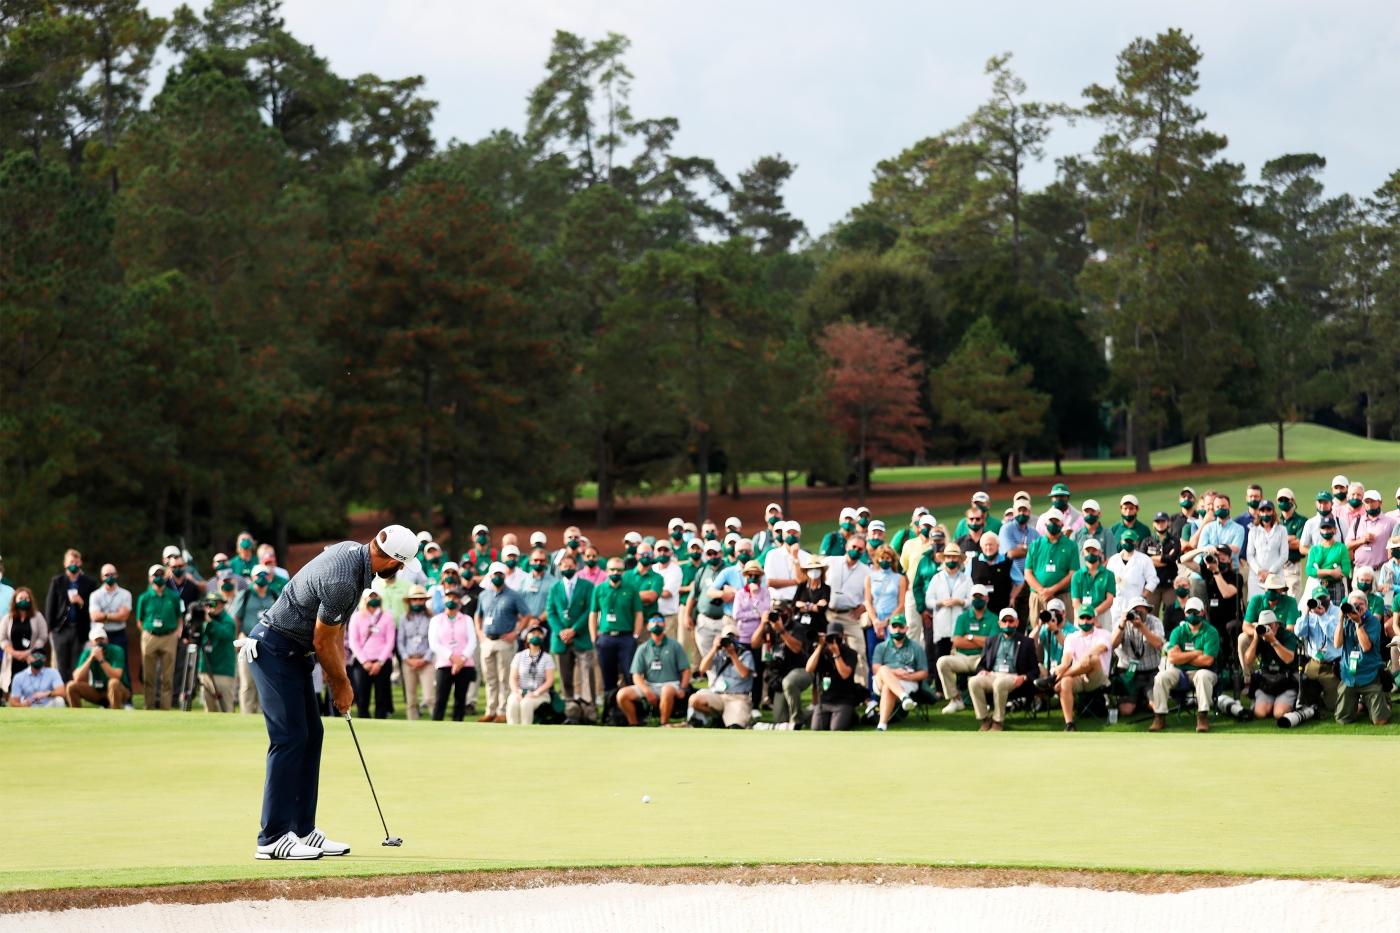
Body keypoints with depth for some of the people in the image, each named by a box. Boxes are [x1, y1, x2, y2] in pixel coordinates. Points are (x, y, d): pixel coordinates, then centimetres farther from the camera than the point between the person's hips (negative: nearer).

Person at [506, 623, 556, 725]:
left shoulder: (546, 658, 6)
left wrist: (536, 693, -17)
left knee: (526, 703, -35)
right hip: (520, 692, 2)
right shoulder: (519, 656, 12)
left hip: (540, 694, -2)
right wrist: (516, 693, -14)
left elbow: (550, 680, -3)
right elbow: (513, 678, 6)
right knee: (512, 703, -32)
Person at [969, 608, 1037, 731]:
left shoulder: (1026, 643, 15)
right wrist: (982, 670, -3)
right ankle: (984, 720, -21)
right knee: (973, 682, -31)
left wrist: (1024, 677, -13)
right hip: (992, 675, 3)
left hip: (1013, 678, -3)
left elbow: (1034, 669, 9)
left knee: (999, 683, -40)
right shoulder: (991, 641, 25)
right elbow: (981, 664, 23)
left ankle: (998, 722, -25)